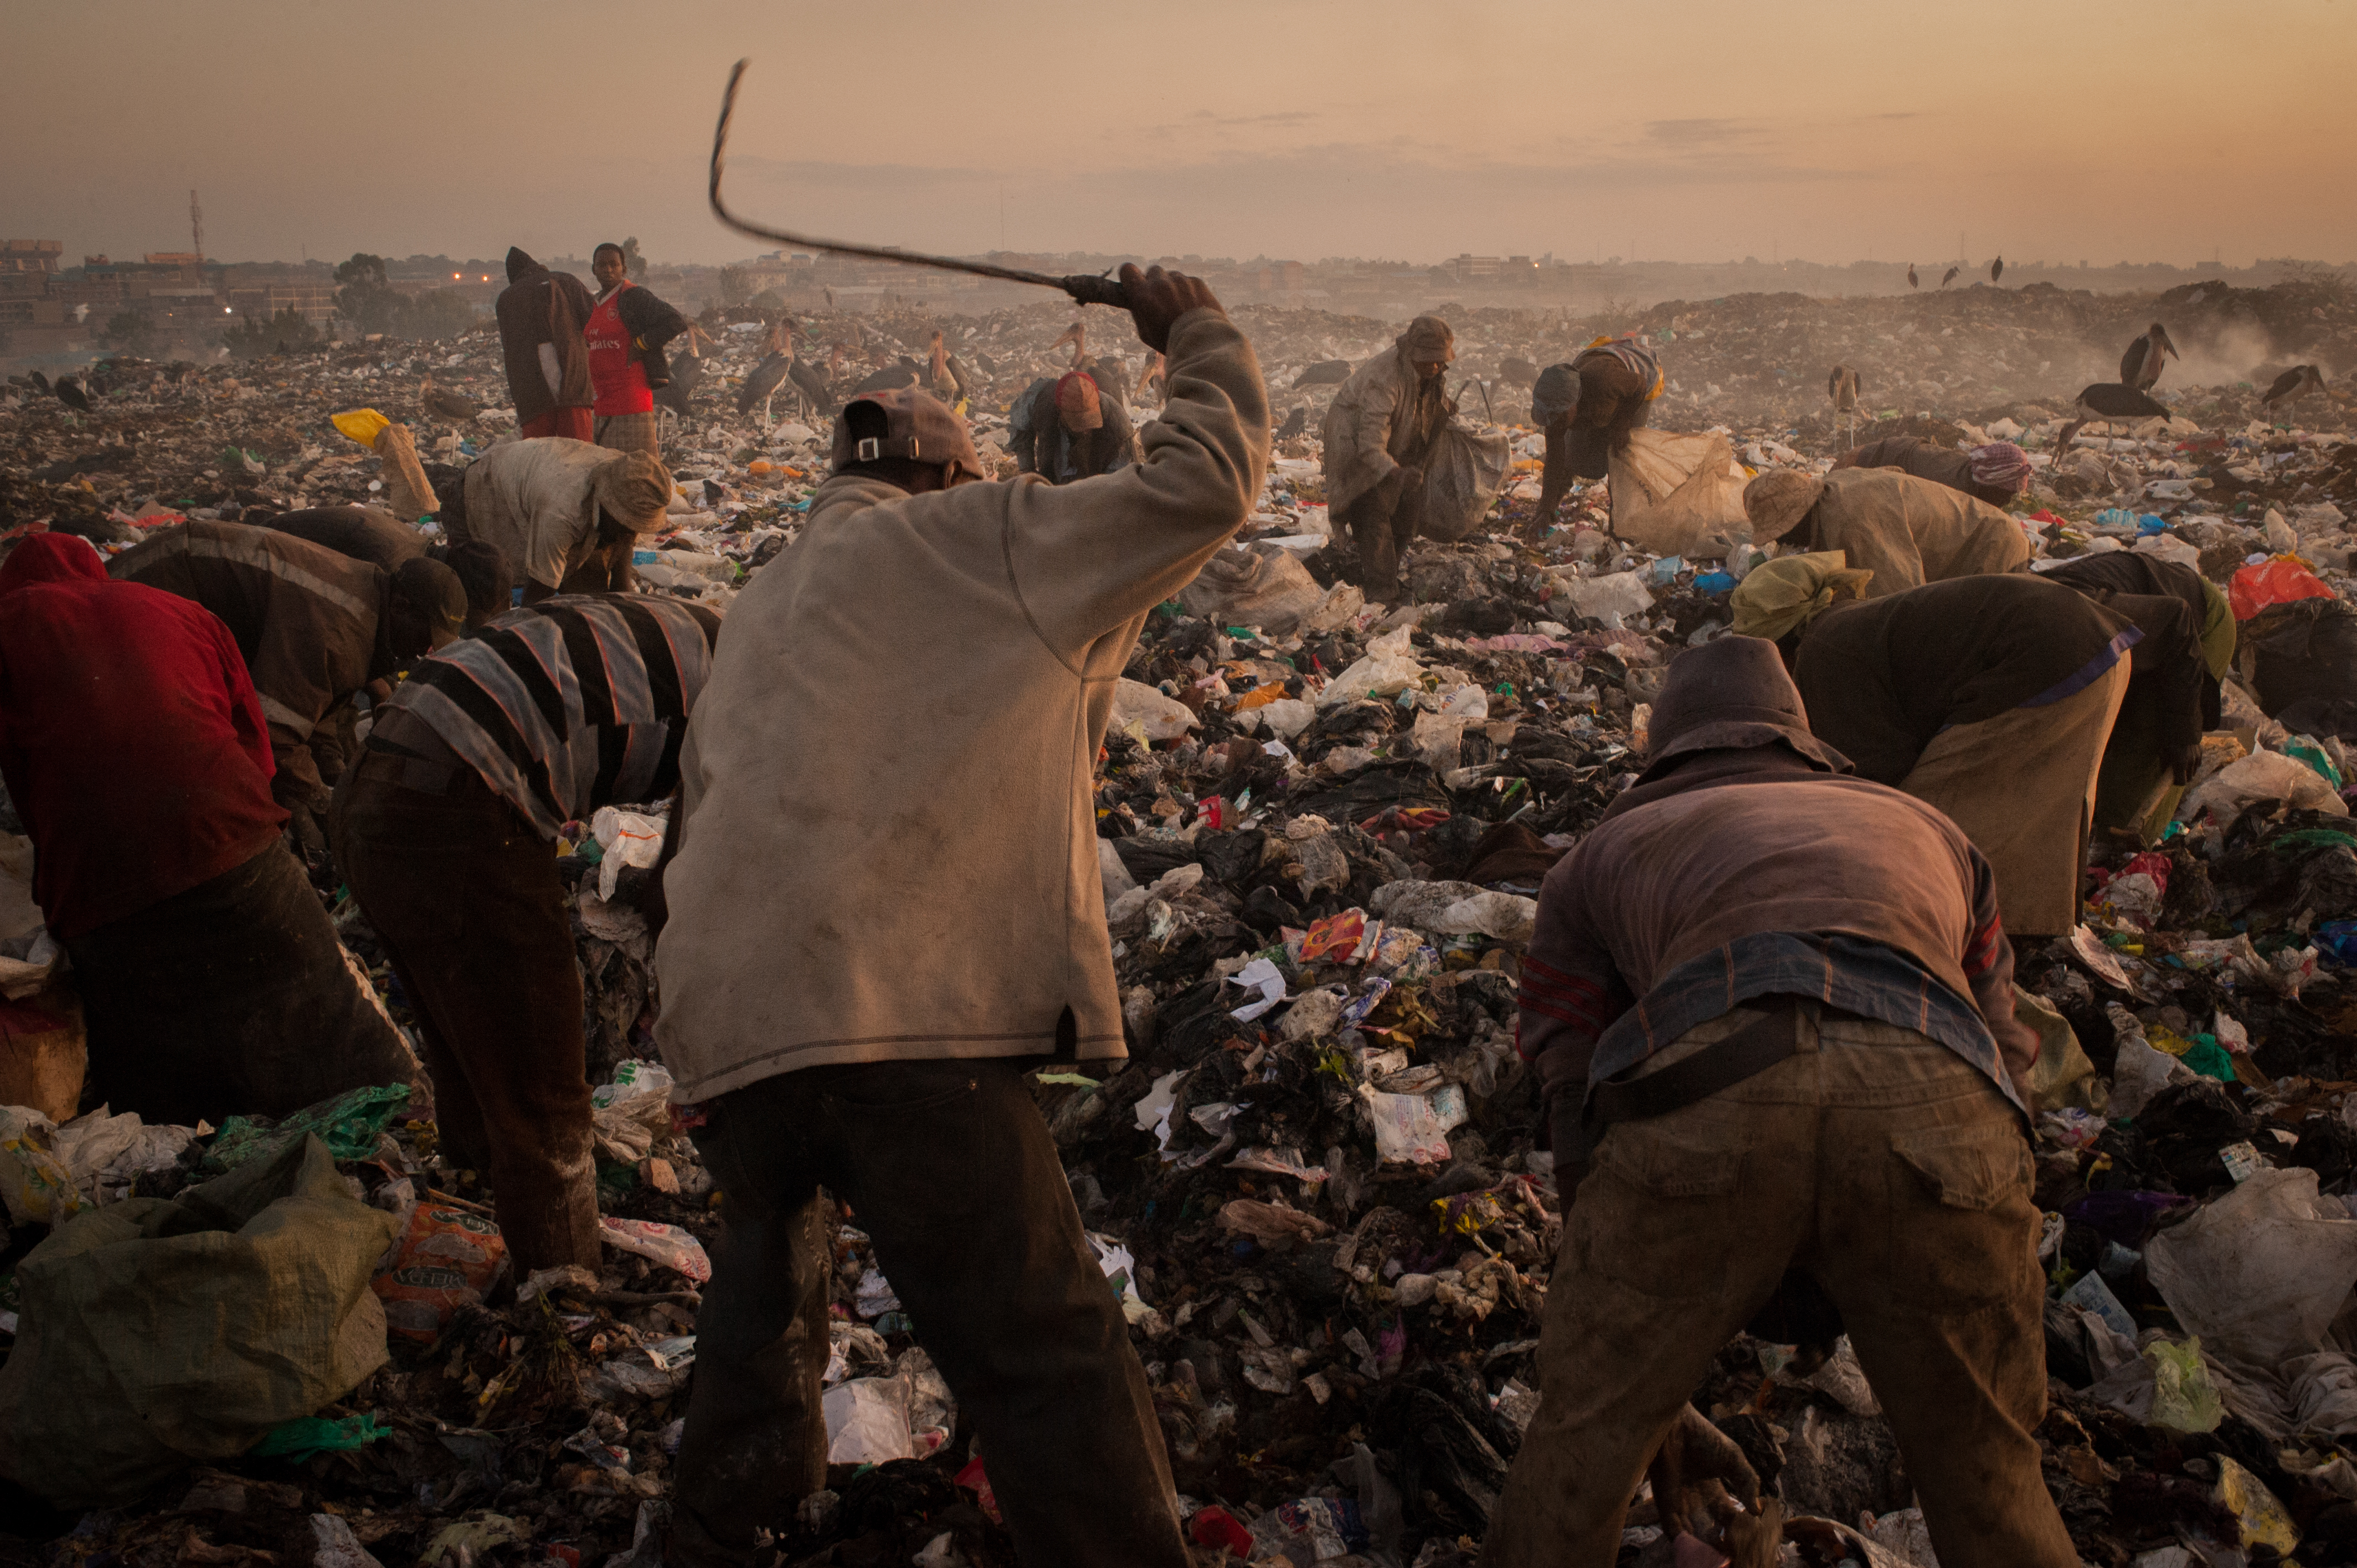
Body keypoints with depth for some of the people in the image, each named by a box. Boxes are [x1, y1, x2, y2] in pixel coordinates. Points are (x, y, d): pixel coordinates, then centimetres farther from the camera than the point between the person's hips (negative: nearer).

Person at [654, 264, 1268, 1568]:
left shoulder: (759, 609, 27)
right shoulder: (977, 536, 5)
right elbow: (1205, 482, 0)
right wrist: (1196, 332, 18)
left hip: (719, 1017, 8)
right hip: (903, 1019, -8)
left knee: (771, 1250, 34)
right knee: (1048, 1360, -3)